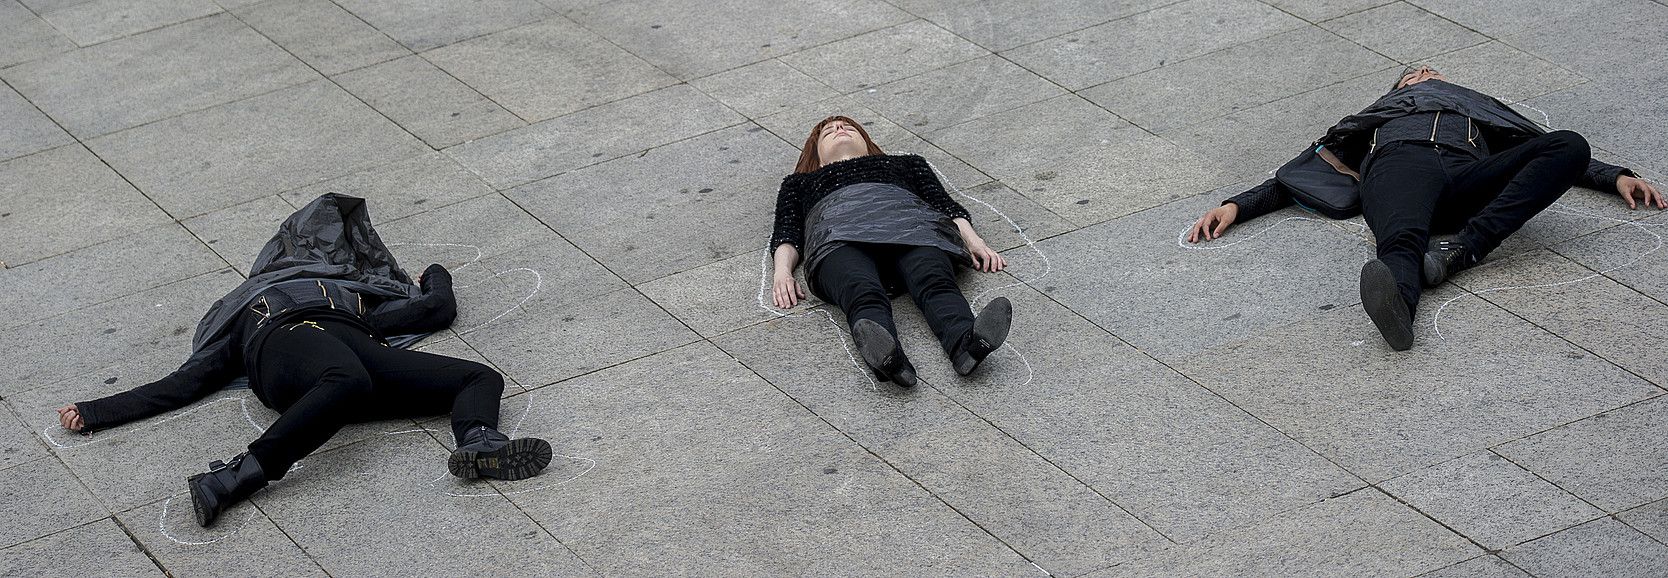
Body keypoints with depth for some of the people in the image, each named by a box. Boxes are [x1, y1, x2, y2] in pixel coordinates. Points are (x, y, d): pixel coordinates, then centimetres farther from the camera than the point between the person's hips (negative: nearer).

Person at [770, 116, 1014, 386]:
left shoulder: (906, 162, 43)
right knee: (863, 293, -40)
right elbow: (786, 232, 24)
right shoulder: (799, 183, 42)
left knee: (934, 282, -38)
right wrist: (782, 271, 0)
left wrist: (973, 241, 4)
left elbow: (944, 203, 26)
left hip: (910, 222, 1)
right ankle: (885, 354, -71)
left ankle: (965, 342, -68)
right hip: (838, 232, -1)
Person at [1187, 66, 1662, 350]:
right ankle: (1398, 296, -76)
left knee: (1570, 144, -27)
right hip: (1399, 158, -2)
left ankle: (1462, 249, -43)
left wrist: (1615, 176, 16)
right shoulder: (1377, 112, 44)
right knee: (1403, 238, -39)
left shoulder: (1479, 105, 48)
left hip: (1469, 173, 2)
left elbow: (1555, 153, 36)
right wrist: (1237, 206, 16)